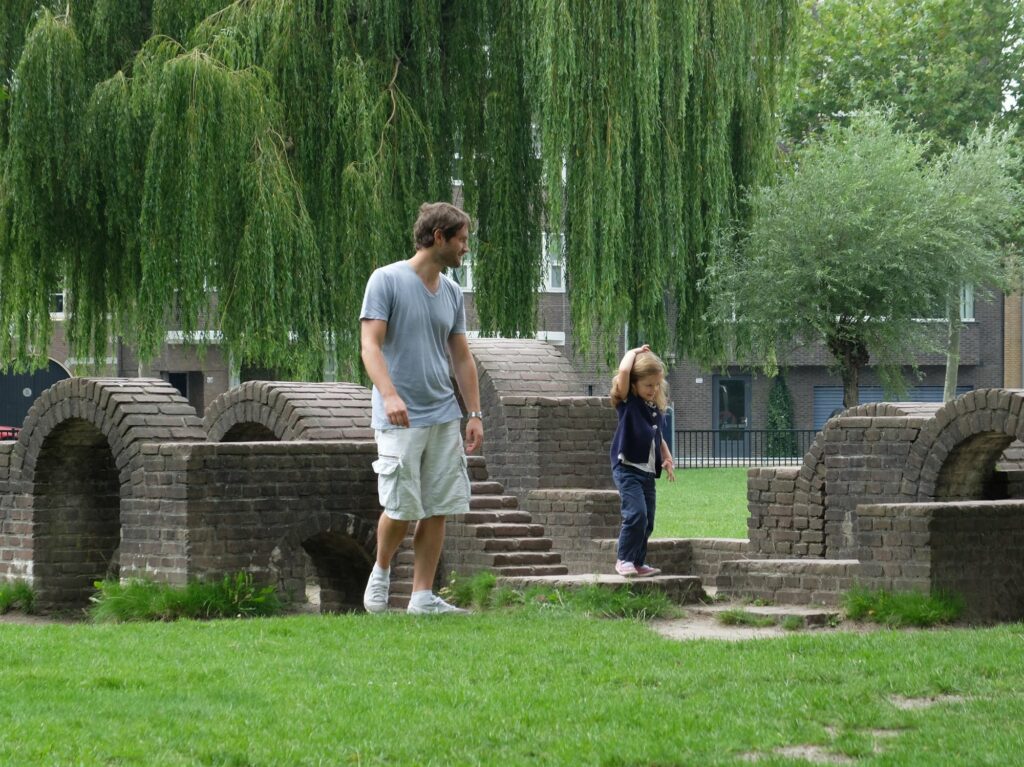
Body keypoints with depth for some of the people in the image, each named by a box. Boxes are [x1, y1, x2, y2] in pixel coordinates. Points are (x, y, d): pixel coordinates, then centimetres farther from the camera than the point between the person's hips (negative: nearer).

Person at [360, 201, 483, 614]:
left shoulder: (452, 293, 13)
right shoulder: (387, 281, -6)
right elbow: (370, 344, -13)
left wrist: (475, 413, 12)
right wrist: (389, 394, -27)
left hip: (444, 418, 6)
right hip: (400, 420, -6)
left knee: (438, 509, 2)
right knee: (402, 508, -6)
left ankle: (423, 596, 6)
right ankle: (381, 571, 20)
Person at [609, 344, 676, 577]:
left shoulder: (656, 408, 15)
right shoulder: (627, 402, -4)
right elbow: (624, 371, -21)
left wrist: (667, 459, 10)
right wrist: (634, 353, -5)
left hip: (648, 471, 7)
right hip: (627, 468, -7)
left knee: (647, 520, 8)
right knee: (636, 514, -18)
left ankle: (638, 563, 18)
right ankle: (624, 559, -8)